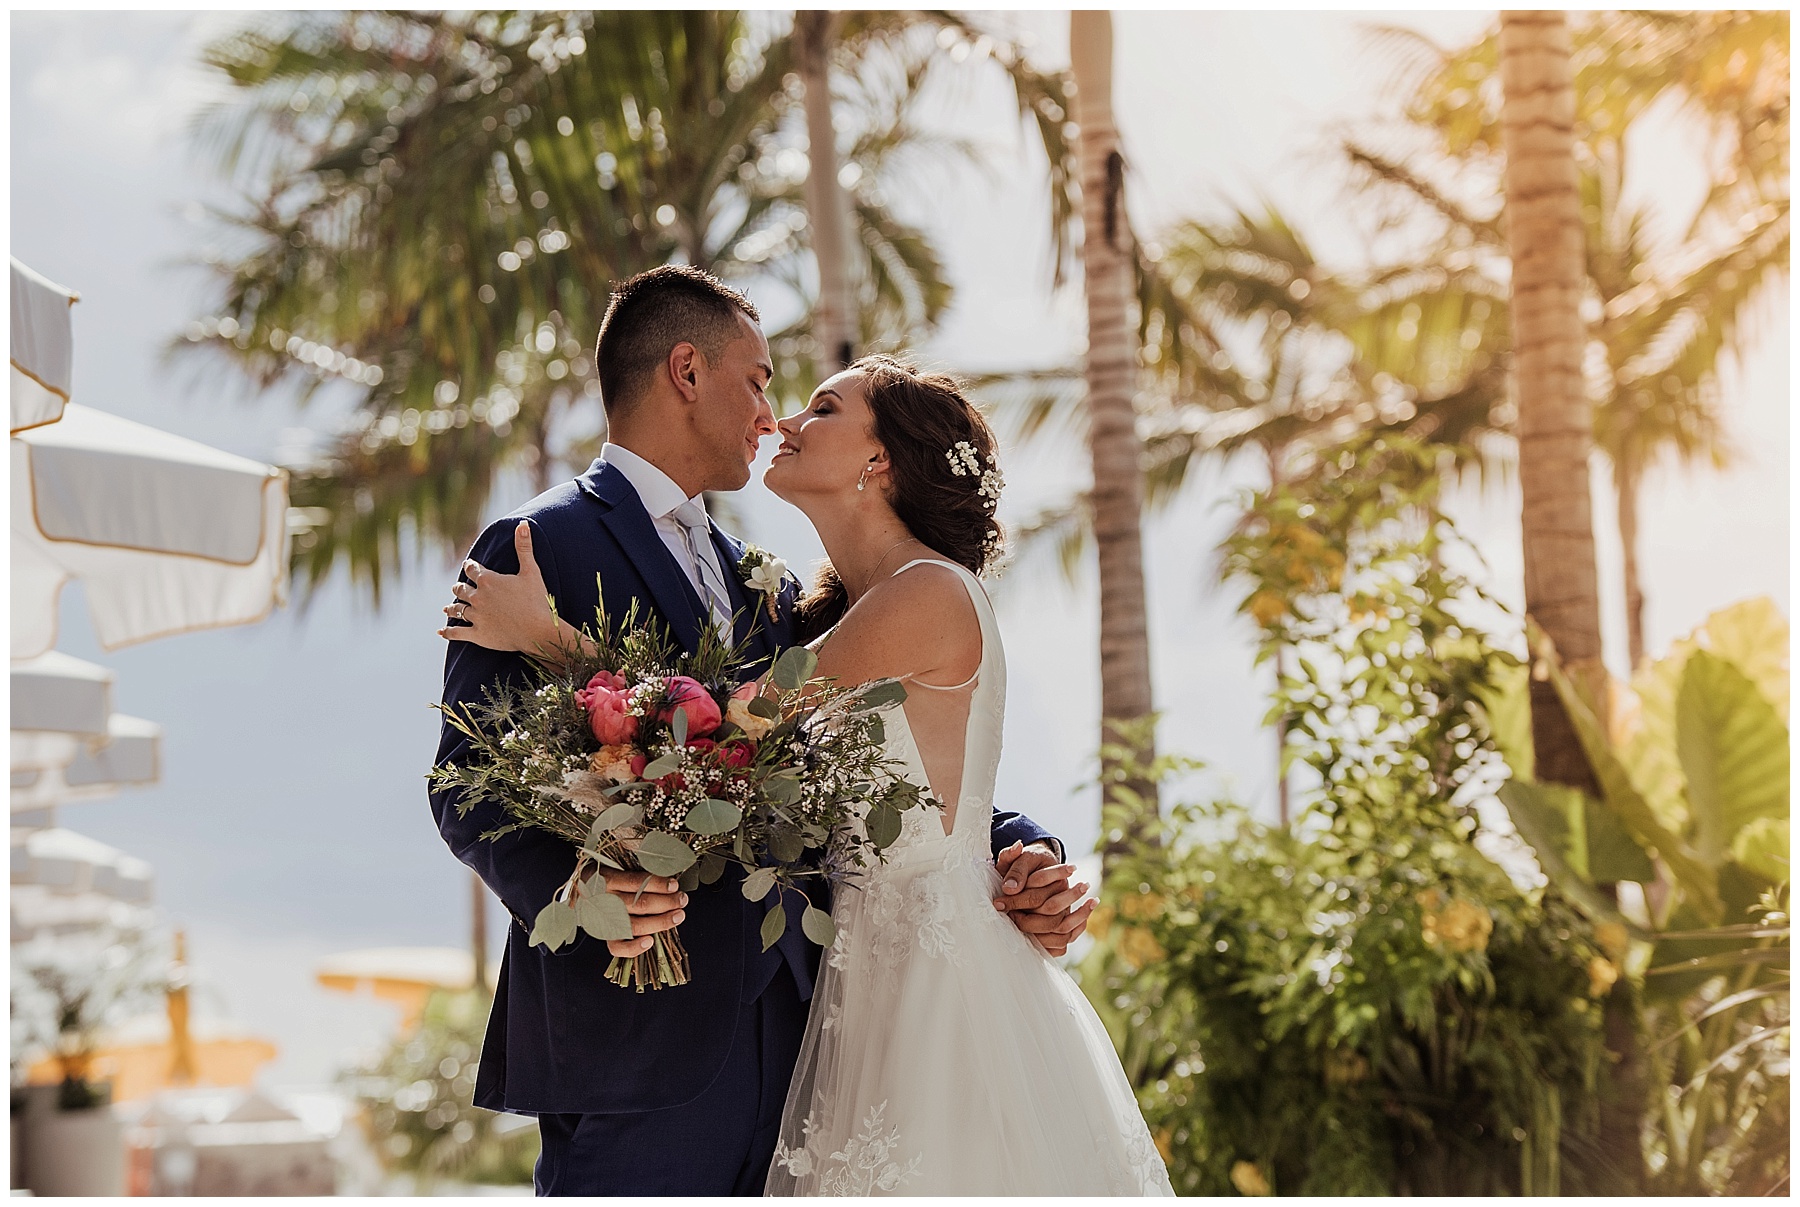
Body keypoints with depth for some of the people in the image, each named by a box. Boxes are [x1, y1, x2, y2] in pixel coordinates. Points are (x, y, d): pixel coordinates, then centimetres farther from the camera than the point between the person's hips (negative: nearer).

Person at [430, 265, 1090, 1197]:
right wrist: (571, 890, -28)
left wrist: (1009, 845, 2)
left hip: (781, 1030, 7)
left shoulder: (762, 585, 22)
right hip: (637, 1030, -7)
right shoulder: (534, 550, -1)